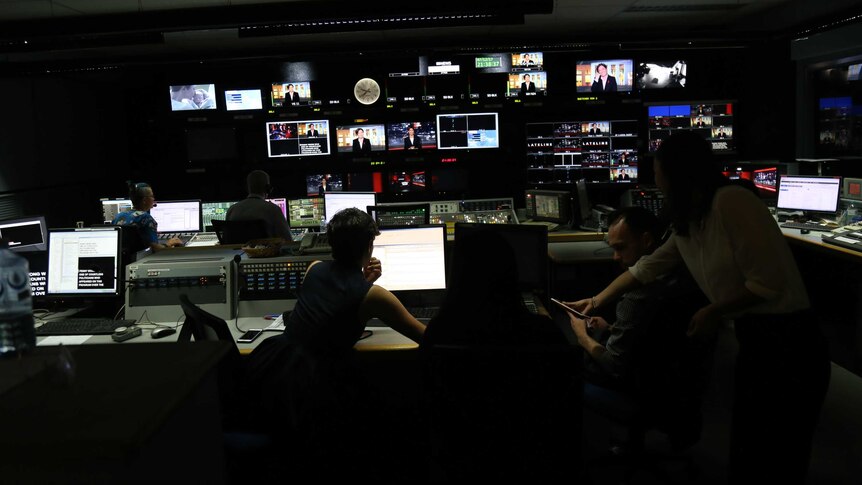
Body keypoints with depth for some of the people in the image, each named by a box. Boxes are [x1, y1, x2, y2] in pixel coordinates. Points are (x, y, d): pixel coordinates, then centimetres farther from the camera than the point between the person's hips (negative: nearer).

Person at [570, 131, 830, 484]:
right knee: (745, 453, 15)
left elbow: (769, 282, -20)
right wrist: (599, 300, 26)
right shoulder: (688, 222, 8)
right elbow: (647, 268, 20)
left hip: (788, 342, -8)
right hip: (754, 339, 8)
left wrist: (714, 313, -9)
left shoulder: (731, 202, -19)